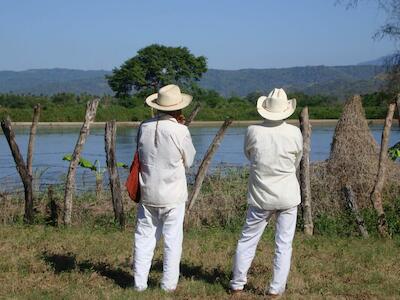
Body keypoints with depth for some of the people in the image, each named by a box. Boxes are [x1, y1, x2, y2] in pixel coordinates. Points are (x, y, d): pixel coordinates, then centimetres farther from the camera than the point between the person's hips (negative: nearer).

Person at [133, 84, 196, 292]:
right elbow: (189, 161, -2)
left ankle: (140, 282, 16)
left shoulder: (144, 127, -3)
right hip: (172, 195, -3)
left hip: (148, 193, 3)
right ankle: (169, 283, 13)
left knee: (144, 237, 11)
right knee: (172, 239, 8)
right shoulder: (180, 131, -15)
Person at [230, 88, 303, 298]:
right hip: (288, 197, 0)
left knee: (247, 240, 14)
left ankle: (237, 284, 21)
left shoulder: (253, 131, -12)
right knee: (283, 244, 9)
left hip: (261, 198, 0)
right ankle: (276, 289, 12)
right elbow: (296, 162, 6)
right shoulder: (295, 133, -11)